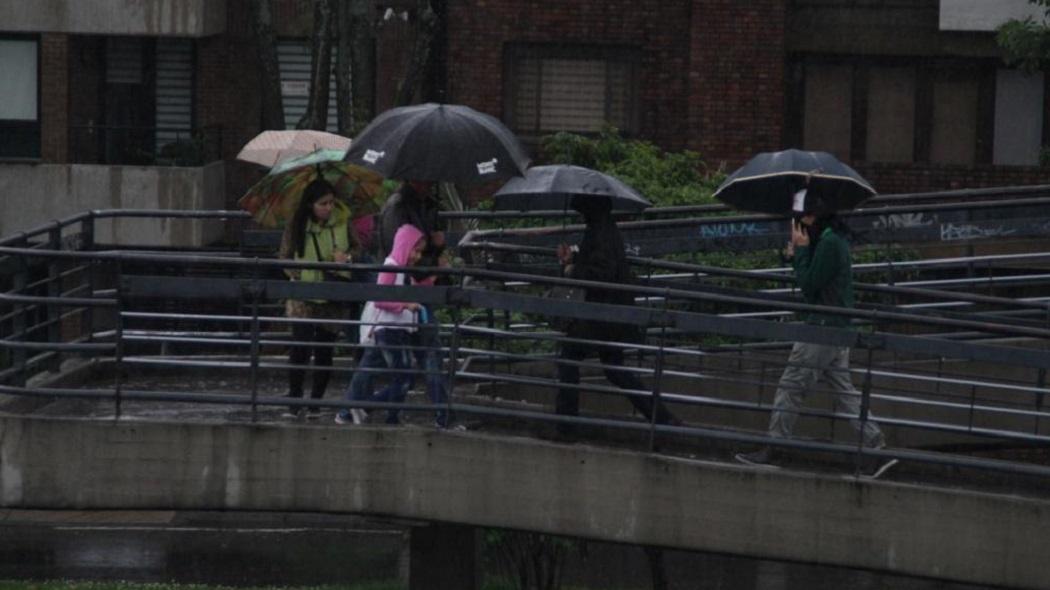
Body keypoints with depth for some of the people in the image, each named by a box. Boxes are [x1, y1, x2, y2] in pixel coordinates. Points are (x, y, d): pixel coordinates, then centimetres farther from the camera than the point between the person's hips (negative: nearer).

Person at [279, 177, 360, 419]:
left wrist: (347, 257, -8)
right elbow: (285, 258, 4)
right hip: (303, 299, -2)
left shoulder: (342, 226, 3)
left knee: (325, 351, 5)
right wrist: (301, 275, -11)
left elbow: (357, 248, 14)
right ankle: (294, 402, -1)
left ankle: (315, 402, 16)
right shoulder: (295, 228, -2)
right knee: (300, 347, -11)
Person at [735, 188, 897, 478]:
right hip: (838, 326, 10)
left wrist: (801, 249, -10)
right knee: (844, 390, 11)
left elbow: (809, 285, -18)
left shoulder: (829, 244, -18)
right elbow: (813, 281, 19)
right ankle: (878, 447, 6)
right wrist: (797, 256, 4)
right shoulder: (836, 239, 14)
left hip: (823, 326, -10)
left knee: (791, 386, -3)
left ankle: (771, 451, 1)